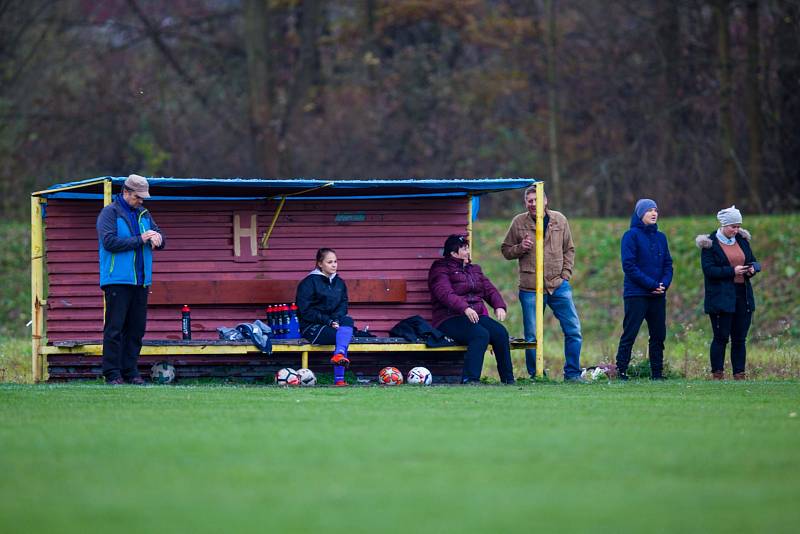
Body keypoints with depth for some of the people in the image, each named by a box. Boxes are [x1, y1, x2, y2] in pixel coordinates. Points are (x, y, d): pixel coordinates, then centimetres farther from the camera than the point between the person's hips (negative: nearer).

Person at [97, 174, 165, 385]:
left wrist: (157, 237, -10)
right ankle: (112, 374, -6)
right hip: (117, 281, -6)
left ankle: (130, 371, 11)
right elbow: (110, 242, -15)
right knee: (114, 328, -6)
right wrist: (140, 240, -15)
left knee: (136, 328, 6)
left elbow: (161, 238, 16)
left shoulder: (144, 214, 17)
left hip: (141, 281, 6)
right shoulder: (110, 213, -3)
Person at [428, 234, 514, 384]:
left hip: (478, 316, 6)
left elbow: (489, 289, 16)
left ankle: (508, 380, -17)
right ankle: (470, 379, -39)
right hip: (450, 320, -6)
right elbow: (446, 294, -16)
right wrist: (465, 308, -32)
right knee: (481, 334, -34)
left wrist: (499, 306, -6)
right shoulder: (440, 270, 1)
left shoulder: (474, 270, 25)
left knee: (500, 332, -22)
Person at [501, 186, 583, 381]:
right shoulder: (519, 223, 1)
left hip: (559, 285, 2)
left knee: (573, 331, -1)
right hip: (530, 289, -2)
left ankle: (572, 373, 10)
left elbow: (569, 249, 15)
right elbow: (505, 250, 9)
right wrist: (520, 248, -12)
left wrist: (566, 274, 4)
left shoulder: (559, 220, 6)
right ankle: (535, 376, 13)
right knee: (532, 337, 1)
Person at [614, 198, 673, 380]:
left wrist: (664, 283, -7)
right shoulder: (632, 235, -5)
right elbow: (629, 265, -12)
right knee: (629, 334, -7)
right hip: (636, 295, -6)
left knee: (658, 336, 7)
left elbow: (668, 264, 14)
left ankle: (657, 374, 13)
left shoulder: (660, 237, 13)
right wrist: (651, 284, -16)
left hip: (658, 296, 6)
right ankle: (620, 372, -5)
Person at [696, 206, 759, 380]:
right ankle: (717, 375, 1)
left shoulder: (742, 240, 13)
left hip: (743, 297, 5)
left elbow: (754, 262, 19)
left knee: (740, 338, 6)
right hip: (721, 298, -5)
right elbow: (709, 270, -13)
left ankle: (740, 375, 10)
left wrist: (753, 268, -5)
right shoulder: (709, 244, -5)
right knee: (721, 337, -5)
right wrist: (732, 271, -20)